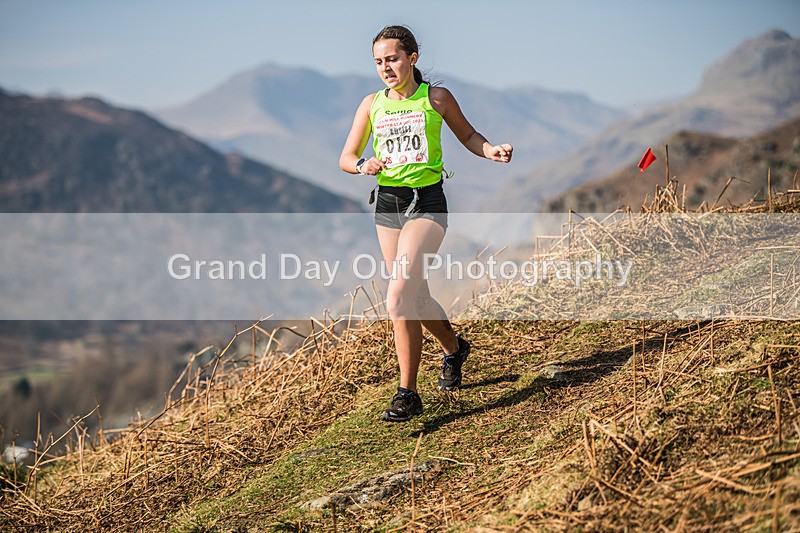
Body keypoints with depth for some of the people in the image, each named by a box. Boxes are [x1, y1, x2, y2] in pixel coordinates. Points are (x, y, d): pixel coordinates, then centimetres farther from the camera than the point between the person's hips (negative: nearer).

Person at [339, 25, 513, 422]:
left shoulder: (436, 98, -2)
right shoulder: (372, 104, 6)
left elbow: (467, 134, 14)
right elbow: (345, 157, 11)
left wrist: (490, 150, -6)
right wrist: (363, 165, -11)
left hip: (426, 202, -5)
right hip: (387, 203, 5)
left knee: (398, 297, -18)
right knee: (415, 297, 14)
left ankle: (407, 394, -10)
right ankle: (454, 348, 44)